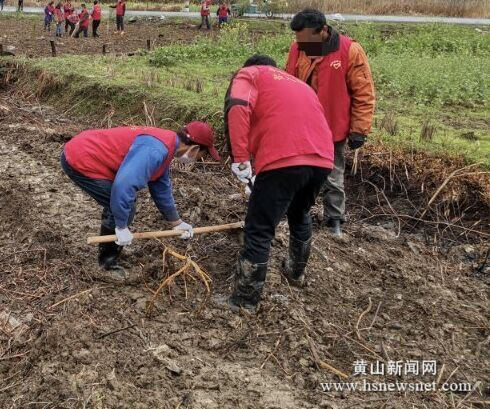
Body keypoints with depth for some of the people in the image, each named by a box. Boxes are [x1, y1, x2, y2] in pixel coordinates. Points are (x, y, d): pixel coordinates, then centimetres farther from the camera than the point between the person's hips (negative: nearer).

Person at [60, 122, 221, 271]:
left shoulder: (165, 144, 8)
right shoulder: (156, 150, -26)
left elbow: (161, 187, 20)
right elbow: (123, 185, -36)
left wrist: (176, 223, 27)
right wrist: (121, 227, -25)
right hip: (80, 161, -10)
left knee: (122, 205, 20)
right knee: (125, 207, -7)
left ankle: (108, 255, 33)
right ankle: (108, 263, 8)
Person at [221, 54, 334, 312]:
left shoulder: (249, 74, 16)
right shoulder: (300, 84, 35)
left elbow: (237, 108, -6)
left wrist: (240, 159, -8)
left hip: (283, 161, -6)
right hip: (322, 159, 7)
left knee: (259, 231, 4)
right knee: (300, 216, 30)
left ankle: (245, 302, 13)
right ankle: (296, 273, 49)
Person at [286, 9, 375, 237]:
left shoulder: (350, 51, -16)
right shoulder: (296, 49, -2)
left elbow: (364, 95, -11)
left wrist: (359, 130, -12)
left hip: (332, 130, -4)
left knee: (333, 178, 9)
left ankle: (334, 219, 25)